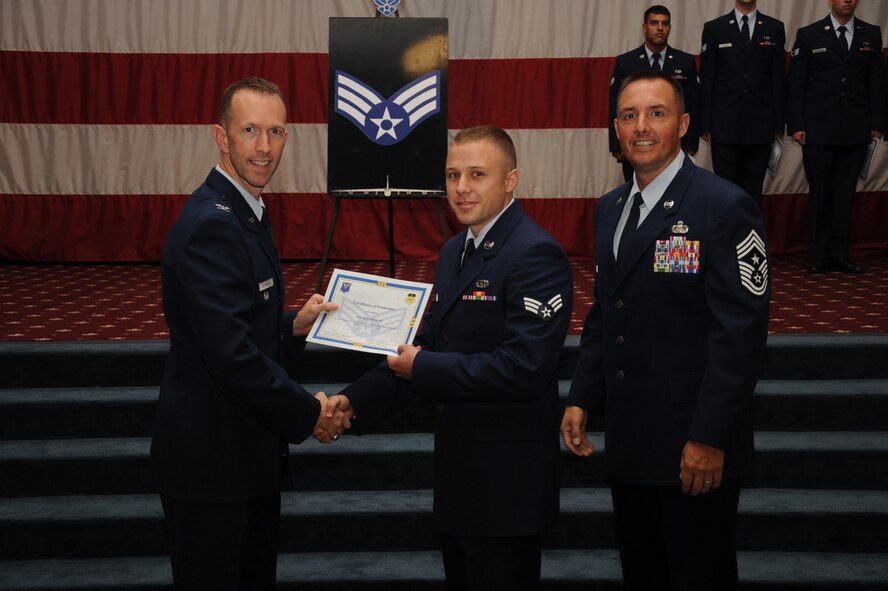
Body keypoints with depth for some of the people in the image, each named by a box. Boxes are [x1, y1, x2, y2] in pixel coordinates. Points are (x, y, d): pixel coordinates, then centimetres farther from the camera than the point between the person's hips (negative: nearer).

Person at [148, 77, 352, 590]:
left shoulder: (246, 213, 11)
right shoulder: (210, 224, -22)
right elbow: (230, 354, -27)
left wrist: (294, 326, 1)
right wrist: (309, 413, -16)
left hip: (250, 451, 10)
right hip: (211, 459, -10)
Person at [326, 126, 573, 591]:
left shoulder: (535, 255, -18)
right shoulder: (455, 251, 11)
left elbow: (524, 368, -27)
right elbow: (426, 344, 11)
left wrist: (422, 370, -18)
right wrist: (355, 400, -2)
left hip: (506, 478, -9)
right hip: (457, 467, 9)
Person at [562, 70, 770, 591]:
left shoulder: (726, 207, -13)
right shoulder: (610, 208, 11)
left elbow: (741, 332, -17)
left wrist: (711, 438, -19)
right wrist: (581, 399, 9)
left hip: (694, 447, -7)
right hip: (628, 439, 7)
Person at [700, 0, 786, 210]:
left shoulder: (774, 28, 7)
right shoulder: (714, 28, 4)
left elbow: (779, 78, 6)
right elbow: (706, 80, 3)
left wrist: (779, 123, 2)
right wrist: (705, 124, -1)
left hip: (761, 124, 1)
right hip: (725, 124, -1)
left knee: (754, 190, 6)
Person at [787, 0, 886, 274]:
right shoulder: (809, 35, 2)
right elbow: (795, 83, 1)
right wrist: (797, 125, -5)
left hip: (856, 132, 2)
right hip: (819, 130, -2)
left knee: (845, 193, 4)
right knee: (820, 193, 2)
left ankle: (838, 254, 11)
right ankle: (817, 256, 10)